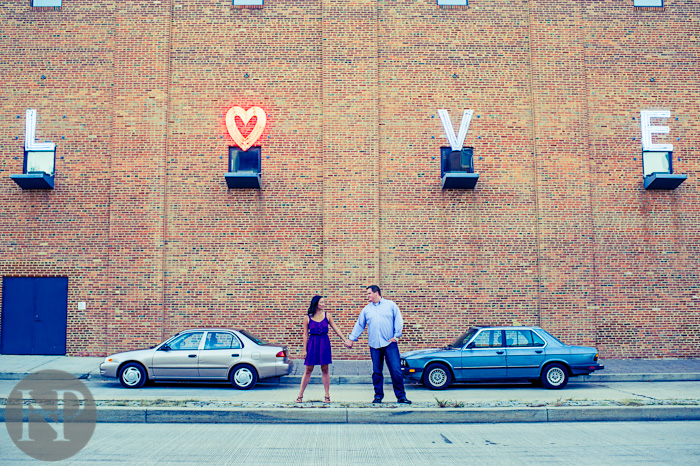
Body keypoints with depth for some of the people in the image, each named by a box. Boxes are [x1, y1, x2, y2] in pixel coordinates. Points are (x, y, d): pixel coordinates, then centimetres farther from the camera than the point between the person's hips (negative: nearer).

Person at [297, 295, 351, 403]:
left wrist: (345, 340, 2)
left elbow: (336, 329, 8)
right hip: (312, 344, -1)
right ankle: (300, 395, 11)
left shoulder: (327, 315, 3)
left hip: (325, 343, 1)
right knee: (308, 370, 2)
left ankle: (327, 395, 13)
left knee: (325, 370, 5)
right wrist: (304, 350, 0)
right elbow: (306, 334, 2)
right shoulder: (307, 317, -2)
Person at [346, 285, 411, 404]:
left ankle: (401, 396, 2)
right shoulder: (366, 309, 14)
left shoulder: (391, 305, 6)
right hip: (374, 345, 3)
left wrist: (396, 336, -3)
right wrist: (351, 339, 15)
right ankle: (378, 396, 15)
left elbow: (398, 321, 4)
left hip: (390, 343, -3)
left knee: (396, 371, -6)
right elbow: (359, 326, 18)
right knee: (377, 372, 4)